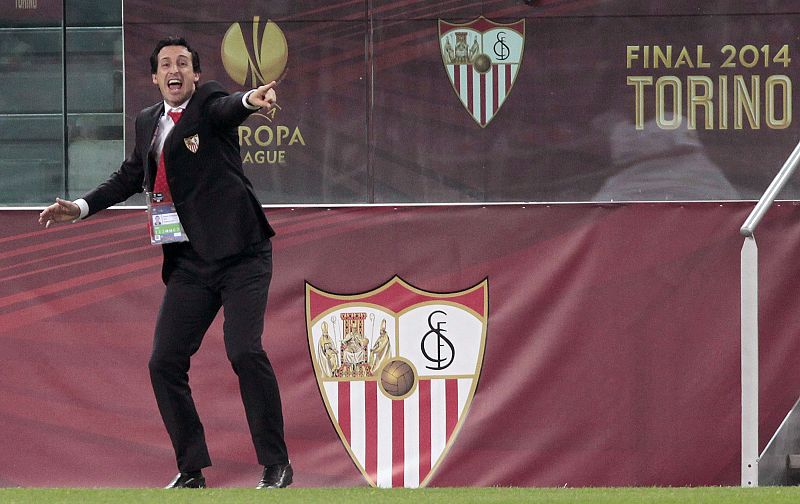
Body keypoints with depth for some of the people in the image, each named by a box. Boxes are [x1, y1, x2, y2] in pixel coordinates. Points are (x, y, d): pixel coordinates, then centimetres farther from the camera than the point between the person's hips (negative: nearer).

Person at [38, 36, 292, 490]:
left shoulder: (208, 103, -4)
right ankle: (192, 470, 13)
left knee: (244, 350, -19)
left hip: (240, 254, -7)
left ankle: (277, 465, -9)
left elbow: (226, 108, -28)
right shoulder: (149, 122, 13)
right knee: (165, 362, 1)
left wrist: (251, 100, -51)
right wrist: (81, 207, 18)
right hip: (189, 263, 7)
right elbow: (131, 177, 28)